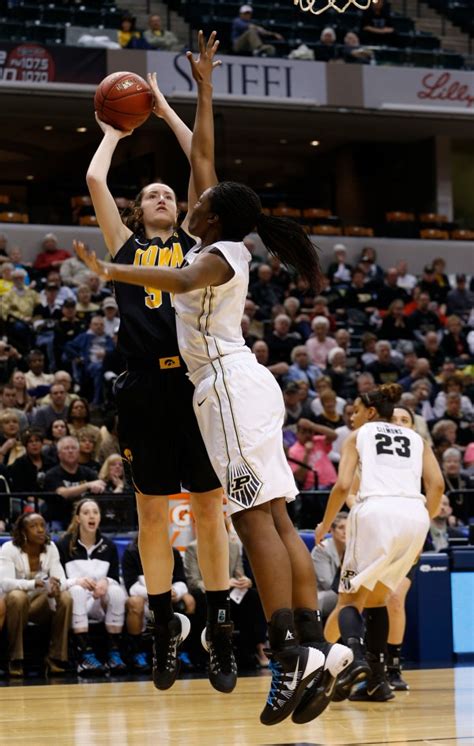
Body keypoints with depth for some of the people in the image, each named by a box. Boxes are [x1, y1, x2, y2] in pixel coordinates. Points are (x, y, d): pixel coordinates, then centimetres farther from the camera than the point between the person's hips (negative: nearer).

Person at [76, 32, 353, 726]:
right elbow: (201, 156, 24)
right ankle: (315, 645, -2)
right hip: (236, 387, 9)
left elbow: (179, 279, -31)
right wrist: (203, 89, 29)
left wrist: (109, 271, -28)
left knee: (257, 519, -16)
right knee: (275, 520, 3)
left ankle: (291, 654, -23)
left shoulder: (221, 255, -7)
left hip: (232, 384, -9)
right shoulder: (220, 245, 16)